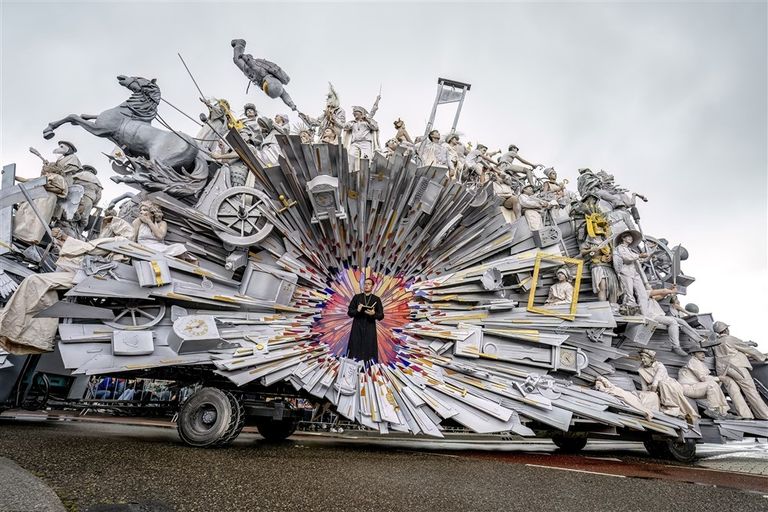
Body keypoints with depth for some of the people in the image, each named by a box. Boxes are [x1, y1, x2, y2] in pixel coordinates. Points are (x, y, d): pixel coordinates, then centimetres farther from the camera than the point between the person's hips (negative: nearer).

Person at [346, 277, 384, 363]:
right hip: (357, 328, 1)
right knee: (355, 351, -2)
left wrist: (374, 314, -16)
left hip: (370, 329, 0)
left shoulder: (376, 299, 6)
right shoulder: (356, 297, 7)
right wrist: (357, 310, -13)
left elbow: (381, 316, 4)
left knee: (369, 351, -5)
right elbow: (349, 312, 7)